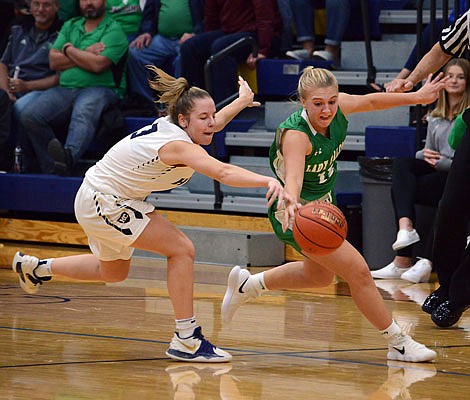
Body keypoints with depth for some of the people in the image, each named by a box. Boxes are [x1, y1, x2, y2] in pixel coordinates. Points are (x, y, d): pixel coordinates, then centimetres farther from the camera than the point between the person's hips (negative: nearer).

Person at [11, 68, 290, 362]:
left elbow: (212, 126, 23)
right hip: (103, 203, -11)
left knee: (114, 273, 31)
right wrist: (268, 181, -60)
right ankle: (187, 340, -14)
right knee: (182, 249, -17)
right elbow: (224, 173, -48)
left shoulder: (171, 127, -3)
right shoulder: (177, 145, -30)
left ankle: (36, 268, 47)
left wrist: (241, 101, 36)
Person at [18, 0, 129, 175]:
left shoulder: (113, 30, 3)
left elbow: (97, 65, -12)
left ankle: (68, 156, -67)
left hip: (99, 88, -6)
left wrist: (69, 50, 4)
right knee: (30, 116, -21)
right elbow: (54, 61, 10)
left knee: (84, 114, -40)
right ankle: (51, 169, -26)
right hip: (65, 89, 6)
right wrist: (85, 55, -1)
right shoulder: (70, 26, 23)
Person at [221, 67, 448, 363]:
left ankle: (247, 285, 44)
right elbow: (293, 177, -50)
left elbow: (371, 101, 5)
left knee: (320, 276, 28)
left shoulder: (338, 109, -15)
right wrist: (292, 205, -71)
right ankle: (398, 342, 2)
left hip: (322, 202, 9)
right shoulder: (295, 134, -34)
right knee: (358, 270, -12)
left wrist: (417, 97, 10)